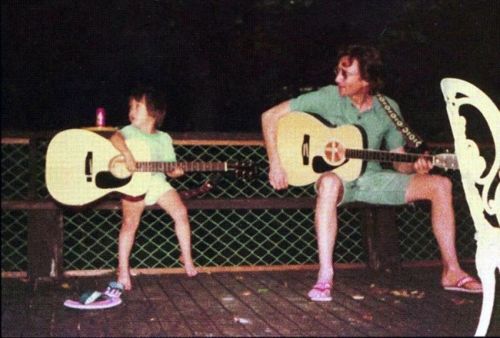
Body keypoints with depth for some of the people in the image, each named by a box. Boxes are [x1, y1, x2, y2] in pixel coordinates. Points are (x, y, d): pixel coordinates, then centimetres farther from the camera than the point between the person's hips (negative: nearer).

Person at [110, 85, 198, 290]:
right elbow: (115, 137, -18)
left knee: (180, 212, -12)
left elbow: (170, 166, 10)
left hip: (157, 181, 3)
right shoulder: (130, 131, 5)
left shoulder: (163, 138, 12)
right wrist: (127, 154, -34)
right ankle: (123, 269, 0)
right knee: (130, 222, -13)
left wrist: (176, 171, -12)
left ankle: (186, 257, 4)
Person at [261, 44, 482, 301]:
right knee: (330, 183, -42)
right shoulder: (328, 97, -10)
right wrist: (275, 163, -19)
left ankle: (451, 272, -2)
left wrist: (415, 167, -17)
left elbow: (399, 161, 7)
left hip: (371, 179, 4)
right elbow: (270, 116, -11)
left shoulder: (388, 109, 0)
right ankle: (325, 275, -39)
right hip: (335, 176, -4)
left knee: (440, 185, -9)